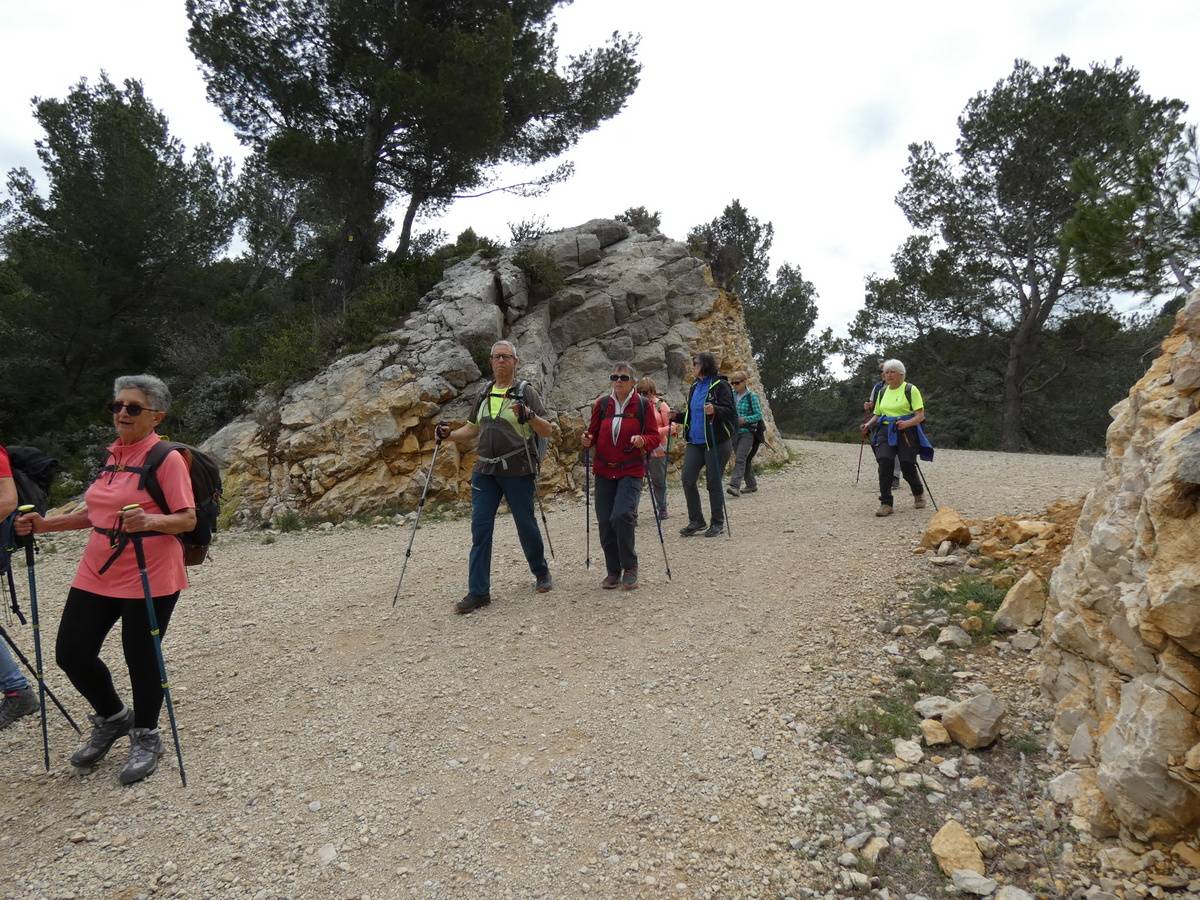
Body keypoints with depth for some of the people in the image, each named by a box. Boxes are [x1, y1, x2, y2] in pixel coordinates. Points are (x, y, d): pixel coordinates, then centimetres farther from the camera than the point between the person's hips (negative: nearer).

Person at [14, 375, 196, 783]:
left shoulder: (167, 458, -11)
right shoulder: (112, 455, 11)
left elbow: (187, 519, -16)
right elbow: (98, 512, 21)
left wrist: (150, 521, -34)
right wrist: (45, 524, 11)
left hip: (149, 578, -7)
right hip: (96, 575, 7)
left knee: (141, 660, 4)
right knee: (71, 653, 10)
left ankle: (145, 738, 27)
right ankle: (113, 718, 35)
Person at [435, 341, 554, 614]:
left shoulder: (525, 392, -1)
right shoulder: (484, 395, 14)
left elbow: (547, 431, -7)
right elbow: (472, 429, 21)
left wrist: (529, 415, -25)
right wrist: (449, 434, 3)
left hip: (518, 471, -4)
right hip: (486, 471, 4)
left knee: (526, 525, 7)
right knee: (480, 529, -1)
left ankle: (541, 572, 32)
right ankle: (478, 592, 4)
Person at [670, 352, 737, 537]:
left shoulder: (720, 385, -7)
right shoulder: (695, 387, 15)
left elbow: (730, 411, -14)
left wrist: (715, 410, -31)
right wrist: (676, 416, 7)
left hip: (716, 442, -7)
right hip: (695, 442, 7)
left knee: (714, 482, 0)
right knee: (687, 479, 0)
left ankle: (717, 522, 14)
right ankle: (696, 520, 13)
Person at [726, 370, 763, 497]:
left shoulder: (752, 396, -6)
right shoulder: (732, 395, 9)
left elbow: (758, 415, -9)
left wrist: (745, 420, -21)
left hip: (747, 432, -6)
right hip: (735, 432, 6)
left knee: (740, 458, -17)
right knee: (744, 459, 14)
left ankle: (735, 486, -26)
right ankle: (752, 484, 26)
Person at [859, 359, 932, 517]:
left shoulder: (910, 390, -1)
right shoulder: (882, 392, 16)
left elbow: (920, 415, -7)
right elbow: (877, 414, 22)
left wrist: (907, 423, -26)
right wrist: (868, 424, 2)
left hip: (906, 432, -4)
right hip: (886, 432, 4)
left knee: (907, 466, -5)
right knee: (884, 462, -17)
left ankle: (918, 494, 29)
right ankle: (886, 503, -14)